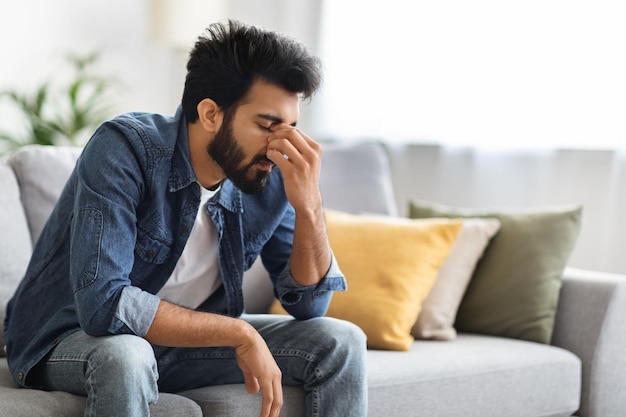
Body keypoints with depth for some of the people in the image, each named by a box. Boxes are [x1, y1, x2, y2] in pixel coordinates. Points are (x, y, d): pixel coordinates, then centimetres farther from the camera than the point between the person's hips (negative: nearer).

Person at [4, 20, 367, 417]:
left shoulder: (269, 179, -10)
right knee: (125, 355, -40)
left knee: (341, 341, -7)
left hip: (189, 337, 5)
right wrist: (240, 334, -29)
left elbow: (308, 304, -5)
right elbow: (103, 303, -35)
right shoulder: (125, 147, -26)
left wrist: (308, 206, -23)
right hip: (69, 338, -5)